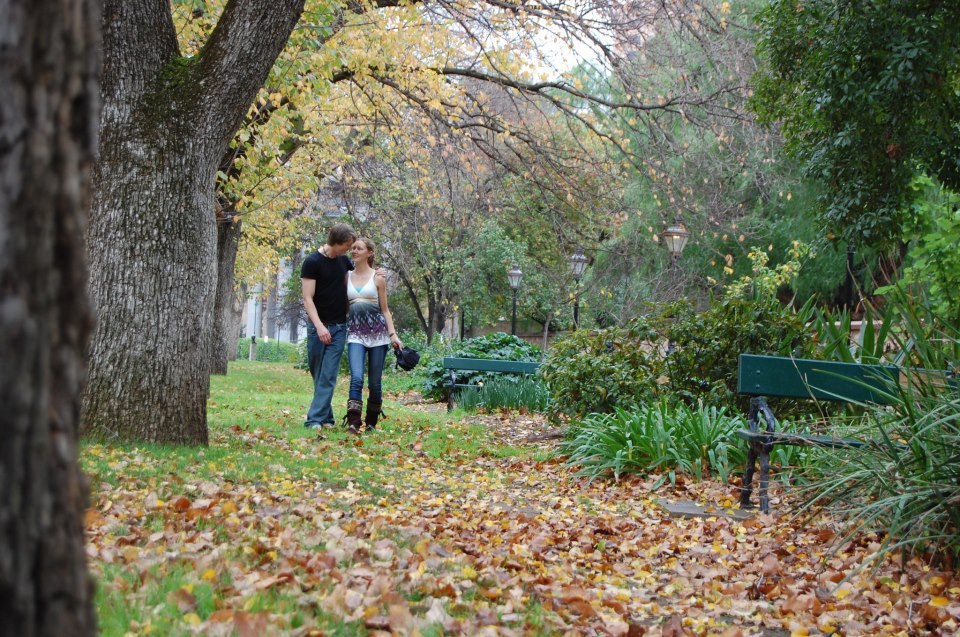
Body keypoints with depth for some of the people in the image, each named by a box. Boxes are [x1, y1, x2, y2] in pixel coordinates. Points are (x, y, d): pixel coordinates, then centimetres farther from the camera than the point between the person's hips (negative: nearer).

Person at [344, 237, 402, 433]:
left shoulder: (378, 277, 5)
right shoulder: (346, 276, 10)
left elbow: (385, 309, 7)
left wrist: (393, 334, -1)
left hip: (377, 331, 0)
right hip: (355, 332, 1)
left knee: (375, 381, 3)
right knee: (357, 377, -17)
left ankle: (371, 422, 17)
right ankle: (353, 422, -21)